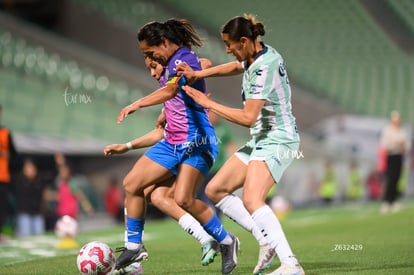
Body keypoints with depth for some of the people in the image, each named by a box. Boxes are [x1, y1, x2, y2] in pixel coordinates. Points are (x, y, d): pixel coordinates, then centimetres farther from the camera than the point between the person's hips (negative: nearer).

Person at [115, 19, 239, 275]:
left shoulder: (186, 59, -15)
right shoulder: (171, 64, 13)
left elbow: (171, 90, -30)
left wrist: (137, 104, -37)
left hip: (195, 141, -10)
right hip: (172, 141, 10)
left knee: (184, 199, -21)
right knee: (131, 184, 4)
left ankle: (226, 242, -3)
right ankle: (134, 246, 14)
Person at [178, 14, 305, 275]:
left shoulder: (265, 68, -22)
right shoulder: (257, 55, 7)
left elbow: (248, 117, -24)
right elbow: (237, 66, 31)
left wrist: (208, 103, -14)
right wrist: (198, 74, 17)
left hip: (277, 140, -10)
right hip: (260, 139, 10)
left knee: (251, 200, -30)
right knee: (215, 190, 8)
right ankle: (269, 240, 4)